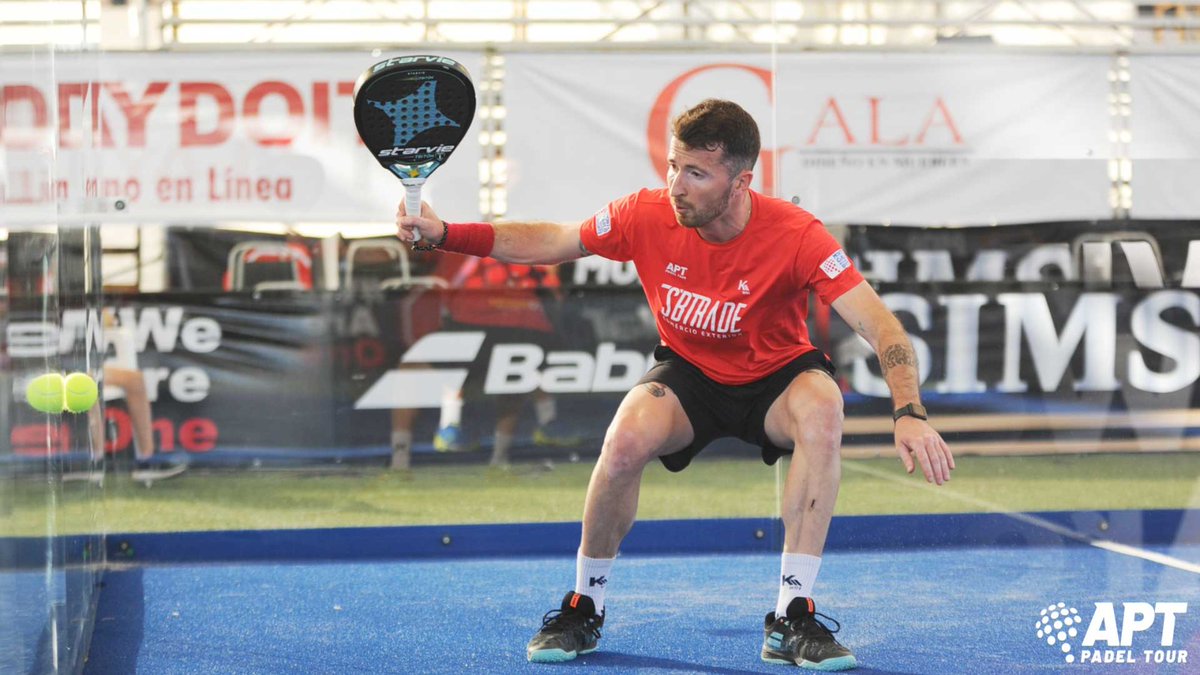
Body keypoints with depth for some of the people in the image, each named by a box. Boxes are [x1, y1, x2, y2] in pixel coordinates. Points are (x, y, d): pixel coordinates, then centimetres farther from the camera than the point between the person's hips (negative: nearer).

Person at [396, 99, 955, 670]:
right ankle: (584, 608, -5)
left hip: (775, 377, -1)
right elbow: (548, 242, -3)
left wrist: (909, 415, -48)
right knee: (626, 440, -31)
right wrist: (442, 234, -14)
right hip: (689, 374, 1)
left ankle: (791, 620, -29)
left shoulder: (795, 236, -28)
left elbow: (882, 330, -31)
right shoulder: (646, 216, -19)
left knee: (821, 408, -37)